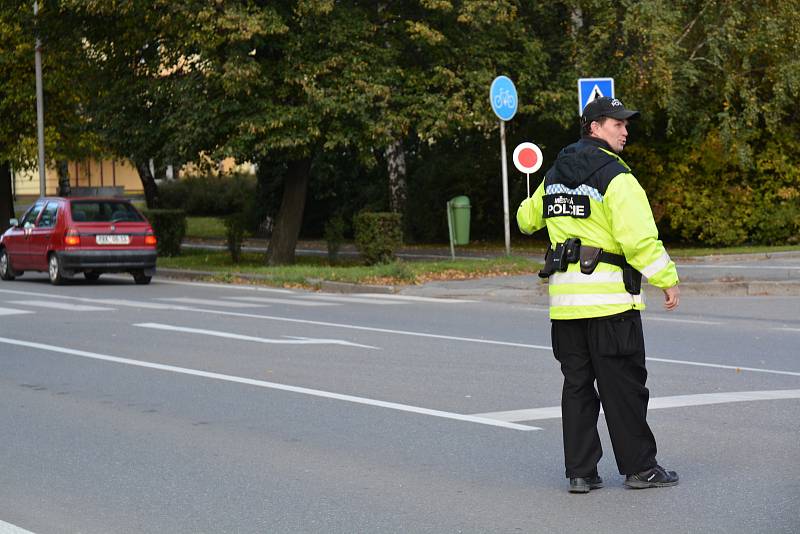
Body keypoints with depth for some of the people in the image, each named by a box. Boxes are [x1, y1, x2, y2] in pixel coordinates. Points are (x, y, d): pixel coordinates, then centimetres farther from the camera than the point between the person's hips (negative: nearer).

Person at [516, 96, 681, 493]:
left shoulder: (554, 176, 13)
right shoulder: (615, 178, -11)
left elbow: (527, 219, 28)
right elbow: (639, 238, -19)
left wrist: (528, 209, 50)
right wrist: (667, 279, -12)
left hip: (564, 301, 7)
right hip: (609, 298, -7)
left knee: (577, 384, 10)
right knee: (623, 386, 1)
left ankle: (580, 471, 9)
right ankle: (638, 467, 7)